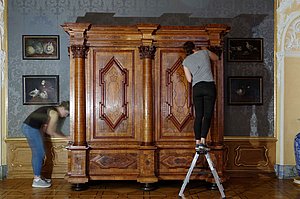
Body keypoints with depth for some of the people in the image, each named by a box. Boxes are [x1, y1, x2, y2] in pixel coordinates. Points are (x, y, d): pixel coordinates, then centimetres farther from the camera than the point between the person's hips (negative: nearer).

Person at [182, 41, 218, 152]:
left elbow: (189, 79, 12)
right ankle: (203, 142, -13)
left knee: (198, 116, 6)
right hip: (209, 86, -2)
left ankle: (197, 142, 2)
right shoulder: (204, 52, 12)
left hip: (196, 88, 2)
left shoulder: (186, 61, 12)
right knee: (207, 115, -4)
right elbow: (216, 58, 32)